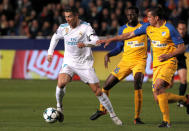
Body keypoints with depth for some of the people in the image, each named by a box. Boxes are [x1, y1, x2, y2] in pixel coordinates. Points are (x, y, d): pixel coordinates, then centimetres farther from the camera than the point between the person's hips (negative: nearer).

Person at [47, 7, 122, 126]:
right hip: (69, 62, 3)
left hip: (85, 64, -2)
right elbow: (55, 37, 23)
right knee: (61, 83, -26)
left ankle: (113, 115, 10)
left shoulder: (85, 27, -13)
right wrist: (50, 52, 16)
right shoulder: (63, 28, 1)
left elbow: (96, 41, -26)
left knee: (97, 91, -3)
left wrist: (85, 44, -44)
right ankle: (59, 107, -2)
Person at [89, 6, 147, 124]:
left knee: (137, 82, -31)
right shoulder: (123, 29, 9)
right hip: (126, 61, 4)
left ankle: (137, 117, -22)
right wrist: (109, 55, -3)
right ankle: (102, 110, 31)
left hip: (140, 61, -4)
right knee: (107, 85, 2)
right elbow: (119, 48, 14)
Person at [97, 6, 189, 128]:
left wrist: (169, 55, -23)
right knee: (158, 98, -3)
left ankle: (166, 120, -23)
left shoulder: (170, 29, -11)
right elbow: (129, 35, 12)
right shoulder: (148, 27, 6)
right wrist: (110, 40, 9)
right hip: (156, 65, 7)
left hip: (168, 63, -7)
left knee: (157, 87, -29)